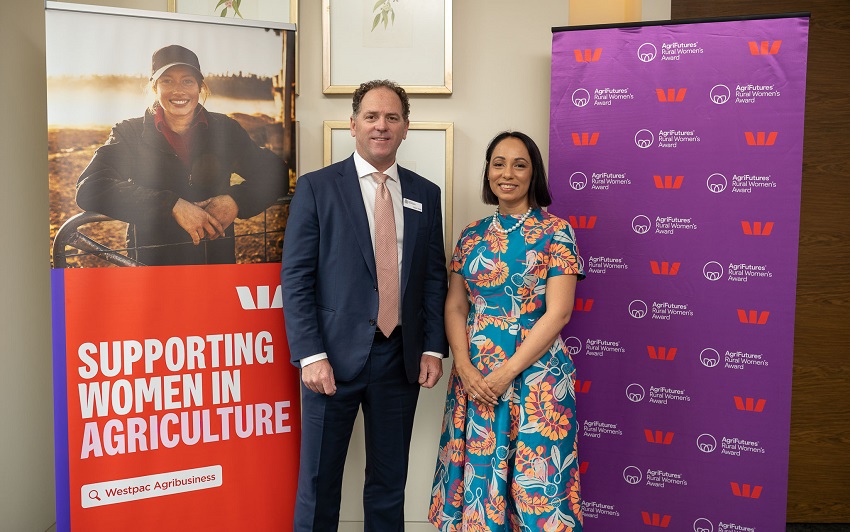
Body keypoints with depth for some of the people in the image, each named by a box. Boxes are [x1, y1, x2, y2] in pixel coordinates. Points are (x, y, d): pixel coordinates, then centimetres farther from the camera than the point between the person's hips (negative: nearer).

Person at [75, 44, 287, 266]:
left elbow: (276, 173, 8)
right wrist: (173, 206, -19)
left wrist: (236, 201, -12)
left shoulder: (225, 130, 9)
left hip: (218, 262, 2)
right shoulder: (130, 134, 4)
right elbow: (89, 189, -10)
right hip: (151, 264, -1)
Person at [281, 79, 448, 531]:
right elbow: (295, 277, -5)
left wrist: (433, 348, 2)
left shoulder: (425, 195, 9)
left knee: (389, 483, 15)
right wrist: (310, 354, -12)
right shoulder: (316, 188, -1)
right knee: (319, 482, 9)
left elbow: (434, 277, 10)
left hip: (402, 357, 3)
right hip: (336, 356, -3)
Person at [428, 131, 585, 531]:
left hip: (534, 374, -4)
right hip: (474, 377, 4)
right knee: (476, 473, 11)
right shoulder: (472, 235, 9)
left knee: (535, 483, 4)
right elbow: (455, 306, 6)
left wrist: (506, 372, -14)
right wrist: (464, 368, -8)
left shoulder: (554, 231, -4)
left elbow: (558, 312, -10)